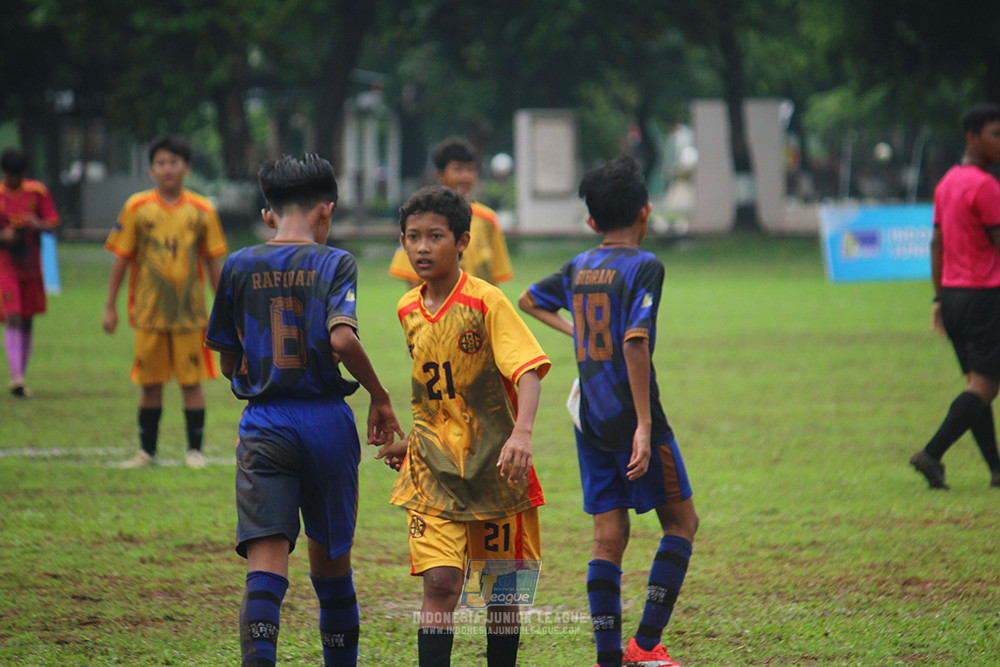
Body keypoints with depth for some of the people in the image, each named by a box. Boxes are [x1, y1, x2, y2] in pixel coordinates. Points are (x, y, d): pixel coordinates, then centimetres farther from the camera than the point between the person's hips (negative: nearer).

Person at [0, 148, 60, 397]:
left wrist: (39, 224, -19)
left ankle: (21, 378, 16)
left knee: (27, 322, 8)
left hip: (31, 267, 3)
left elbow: (53, 223, 3)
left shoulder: (37, 192, 4)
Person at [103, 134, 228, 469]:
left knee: (191, 381, 0)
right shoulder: (137, 208, 0)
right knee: (150, 383, 5)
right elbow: (121, 258, 4)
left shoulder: (201, 211, 1)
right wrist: (110, 306, 3)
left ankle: (194, 450, 8)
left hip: (190, 312, 0)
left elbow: (214, 262, 7)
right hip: (149, 312, 0)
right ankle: (146, 450, 15)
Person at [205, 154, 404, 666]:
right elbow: (342, 338, -18)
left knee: (266, 560, -10)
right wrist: (379, 397, -6)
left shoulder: (239, 267, 7)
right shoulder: (334, 263, -2)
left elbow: (229, 364, 11)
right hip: (327, 422, 0)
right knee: (331, 557, 17)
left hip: (263, 425, 1)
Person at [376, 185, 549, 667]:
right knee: (439, 581, -11)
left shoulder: (487, 302, -12)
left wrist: (521, 433, -37)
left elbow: (527, 372, -22)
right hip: (433, 467, 3)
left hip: (494, 463, -3)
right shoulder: (409, 310, 6)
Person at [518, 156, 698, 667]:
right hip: (631, 415, -6)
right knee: (681, 521, 7)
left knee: (608, 538, 7)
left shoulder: (580, 267, 9)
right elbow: (635, 342, -22)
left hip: (591, 422, 6)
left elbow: (529, 300, 26)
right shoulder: (644, 266, -12)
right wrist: (645, 426, -23)